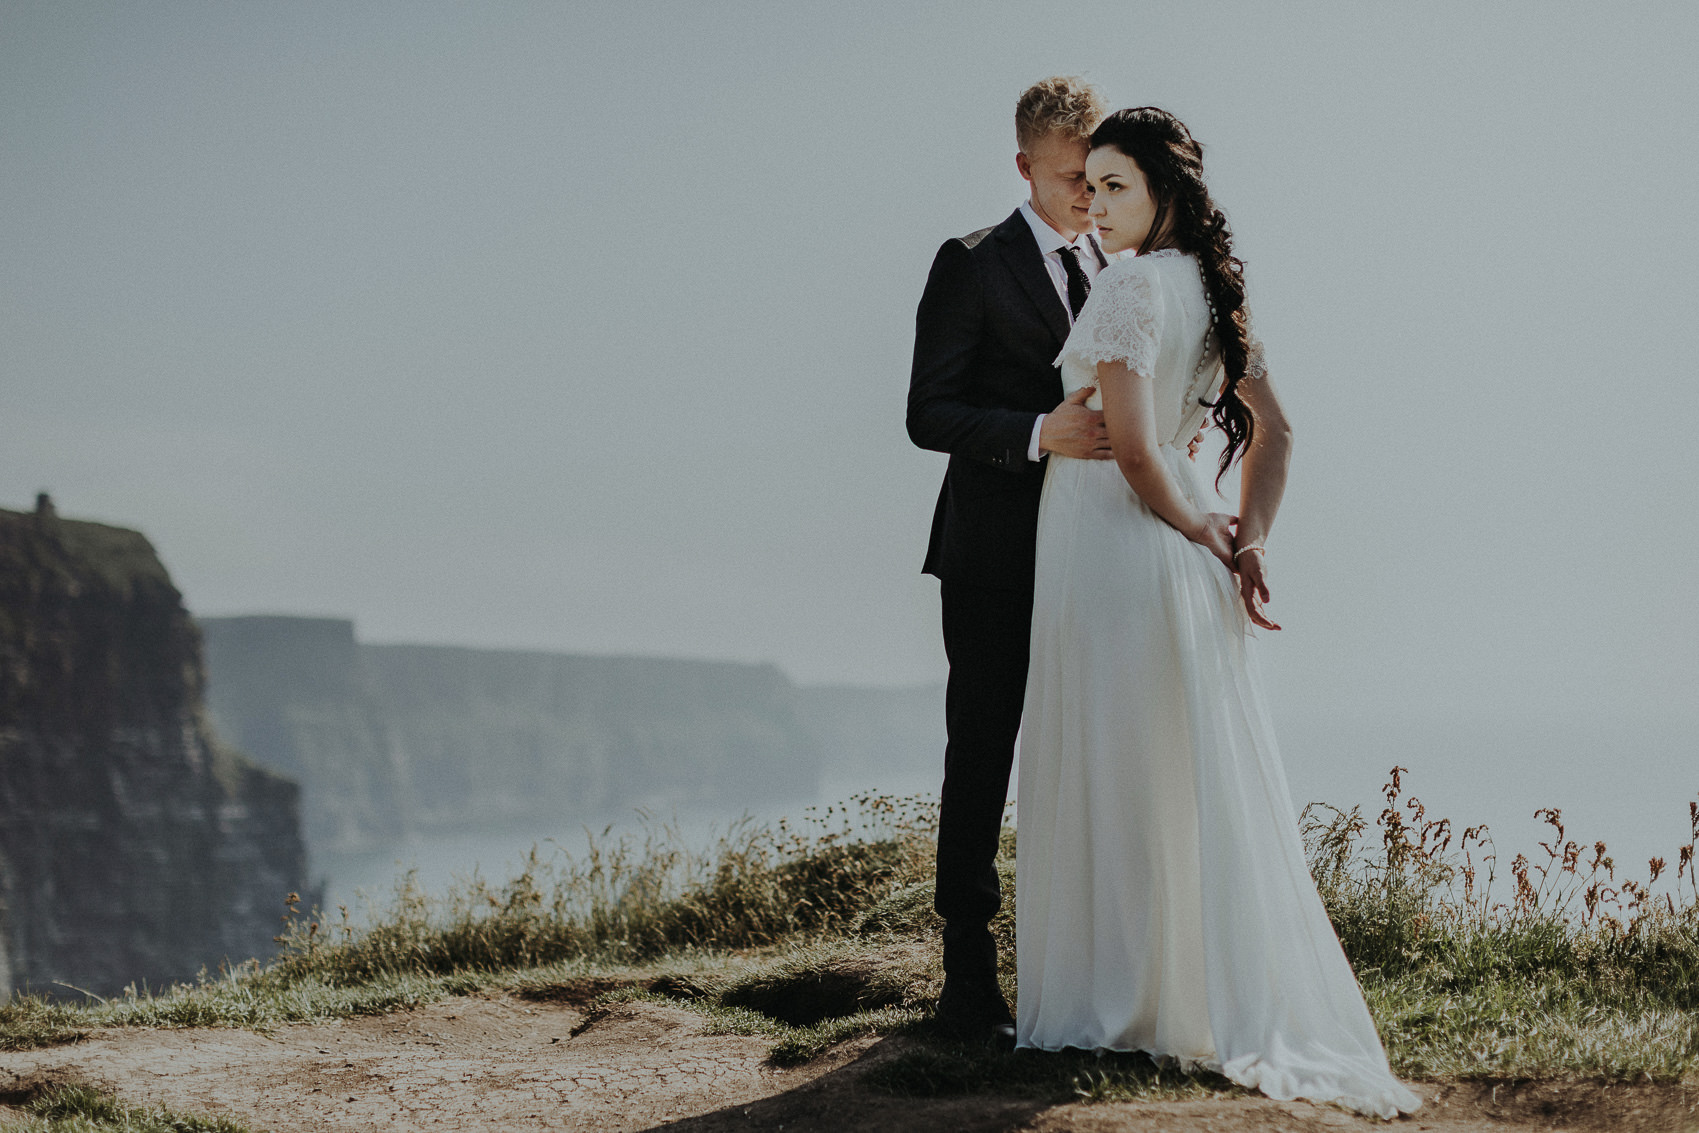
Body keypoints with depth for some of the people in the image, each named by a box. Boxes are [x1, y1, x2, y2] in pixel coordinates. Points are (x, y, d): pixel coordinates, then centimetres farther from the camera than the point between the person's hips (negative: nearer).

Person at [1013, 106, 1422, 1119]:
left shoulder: (1129, 284, -14)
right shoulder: (1209, 286, 12)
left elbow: (1133, 445, -19)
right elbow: (1273, 429, 14)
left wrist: (1197, 531, -5)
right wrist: (1249, 540, 5)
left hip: (1112, 544, -8)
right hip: (1184, 573, 8)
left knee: (1108, 782, 0)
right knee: (1204, 786, 10)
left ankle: (1114, 1003, 7)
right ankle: (1241, 1005, 13)